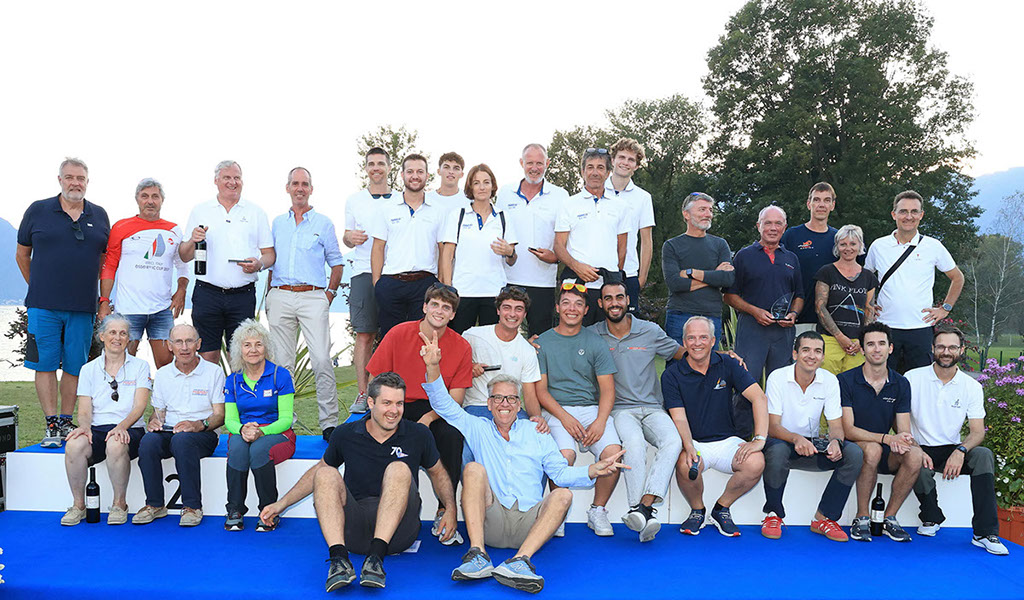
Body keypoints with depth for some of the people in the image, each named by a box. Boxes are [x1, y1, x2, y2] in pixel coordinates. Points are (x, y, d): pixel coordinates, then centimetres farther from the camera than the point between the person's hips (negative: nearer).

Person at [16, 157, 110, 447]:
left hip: (83, 308, 1)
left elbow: (105, 258, 17)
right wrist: (39, 288, 11)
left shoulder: (99, 216, 9)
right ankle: (52, 425, 6)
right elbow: (22, 254, 12)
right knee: (45, 365, -1)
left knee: (74, 367, 6)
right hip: (43, 306, -1)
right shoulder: (38, 211, 4)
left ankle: (66, 422, 16)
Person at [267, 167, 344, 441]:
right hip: (280, 297, 3)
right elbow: (271, 261, 22)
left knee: (322, 360, -12)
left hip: (313, 297, -3)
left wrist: (330, 293, 0)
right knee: (281, 363, 4)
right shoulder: (277, 223, 17)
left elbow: (337, 262, 11)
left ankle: (329, 422, -6)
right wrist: (270, 294, 11)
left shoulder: (323, 223, 9)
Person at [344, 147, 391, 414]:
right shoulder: (354, 200, 14)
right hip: (363, 272, 0)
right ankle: (363, 394, 5)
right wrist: (349, 237, -4)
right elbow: (348, 237, 19)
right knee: (364, 335, -1)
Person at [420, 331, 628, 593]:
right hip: (490, 522, -1)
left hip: (528, 525, 1)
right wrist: (433, 367, -10)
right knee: (474, 468, -22)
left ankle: (520, 561, -44)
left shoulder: (536, 435, 21)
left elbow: (560, 472, 10)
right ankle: (477, 554, -38)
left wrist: (591, 471, -10)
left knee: (563, 495, -23)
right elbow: (445, 405, 6)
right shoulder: (477, 429, 19)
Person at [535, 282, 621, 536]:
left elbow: (607, 389, 4)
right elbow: (541, 390, 2)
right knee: (564, 455, -31)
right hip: (556, 411, -2)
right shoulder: (543, 342, 7)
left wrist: (600, 422, -14)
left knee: (614, 453, -25)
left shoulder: (596, 343, 10)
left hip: (592, 408, 2)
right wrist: (565, 417, -13)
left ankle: (598, 510, 0)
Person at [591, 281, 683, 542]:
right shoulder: (591, 335, 5)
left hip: (652, 409, 2)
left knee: (673, 442, -30)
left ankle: (643, 507, -41)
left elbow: (681, 352, 20)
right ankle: (645, 518, -37)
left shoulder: (650, 331, 9)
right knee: (634, 443, -35)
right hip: (620, 410, -2)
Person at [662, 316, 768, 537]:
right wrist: (689, 448, -30)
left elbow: (759, 398, -7)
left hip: (726, 440, 2)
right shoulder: (671, 375, -3)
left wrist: (759, 439, -20)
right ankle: (697, 511, 0)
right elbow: (679, 419, -10)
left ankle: (722, 508, 1)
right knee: (685, 466, -35)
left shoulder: (728, 365, 0)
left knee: (755, 463, -28)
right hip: (693, 442, -2)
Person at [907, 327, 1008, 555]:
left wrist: (960, 450, -24)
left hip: (952, 451, 2)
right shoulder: (913, 378, -3)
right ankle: (931, 518, -1)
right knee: (920, 467, -35)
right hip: (921, 450, -2)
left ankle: (985, 533, -25)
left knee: (984, 455, -27)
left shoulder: (972, 387, 3)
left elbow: (977, 431, -2)